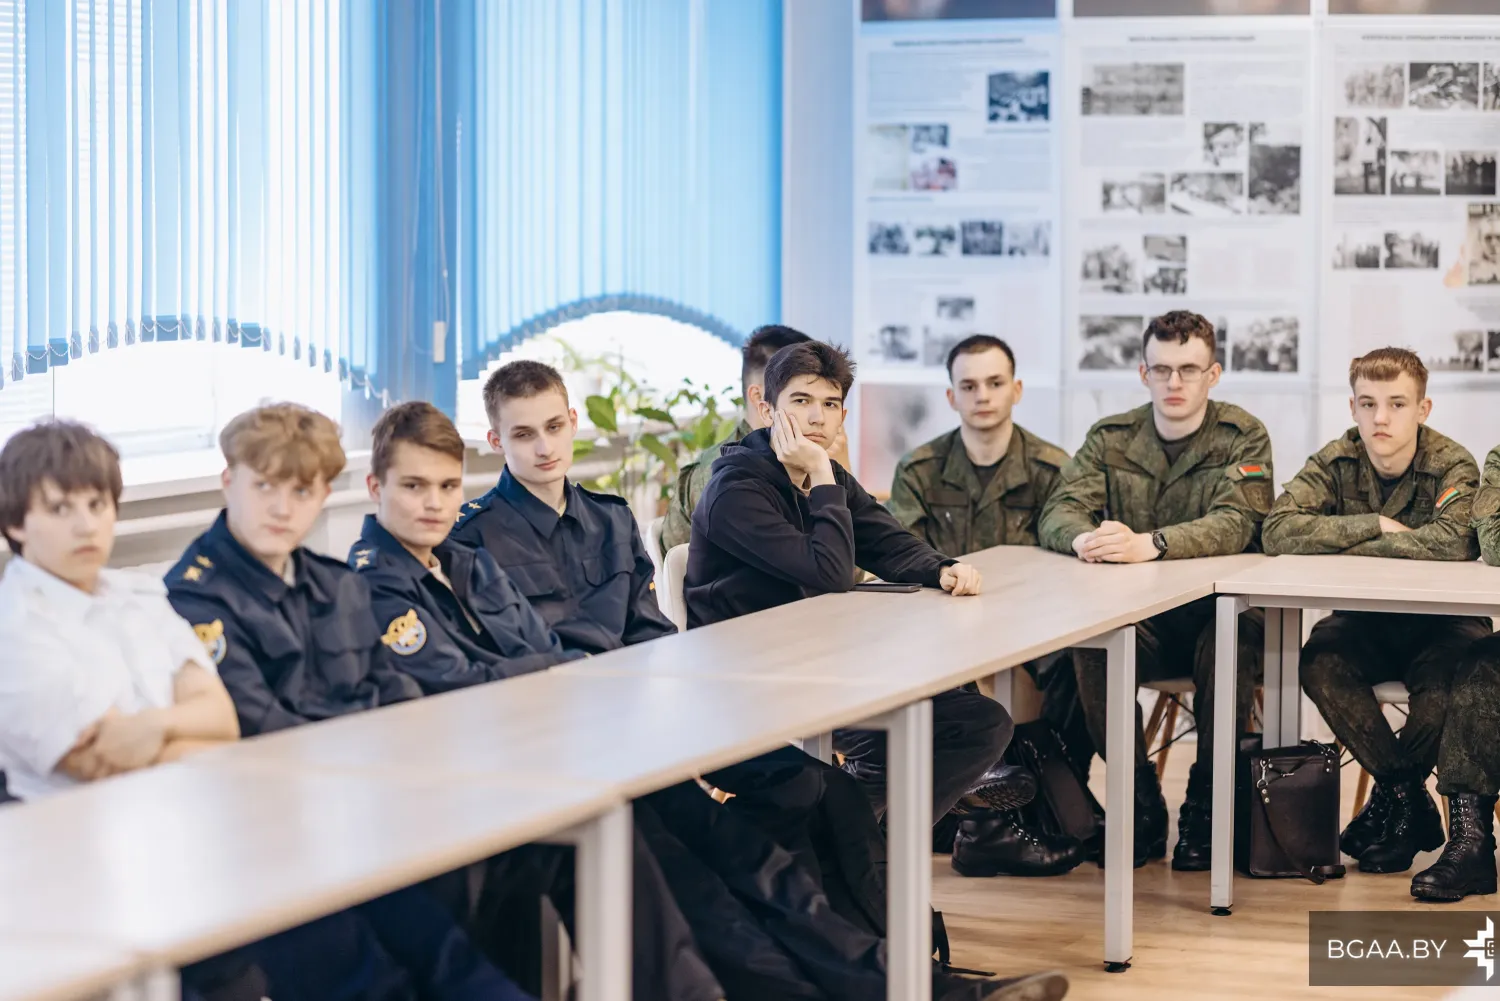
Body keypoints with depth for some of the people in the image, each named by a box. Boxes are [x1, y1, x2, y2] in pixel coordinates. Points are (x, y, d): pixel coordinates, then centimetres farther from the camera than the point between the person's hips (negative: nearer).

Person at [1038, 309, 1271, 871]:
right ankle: (1140, 807, -14)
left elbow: (1234, 524, -18)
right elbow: (1058, 511, -2)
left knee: (1231, 641, -36)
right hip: (1138, 619, 2)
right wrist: (1082, 538, -30)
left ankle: (1204, 810, -16)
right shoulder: (1111, 439, 10)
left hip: (1218, 611, -2)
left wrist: (1150, 543, -37)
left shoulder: (1242, 438, 0)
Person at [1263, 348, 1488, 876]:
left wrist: (1349, 545, -26)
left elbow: (1453, 540, -35)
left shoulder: (1452, 465, -13)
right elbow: (1279, 531, -21)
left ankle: (1392, 796, -5)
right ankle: (1411, 796, -14)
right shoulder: (1336, 462, -5)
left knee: (1444, 685, -34)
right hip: (1364, 623, 3)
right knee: (1320, 665, -28)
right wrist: (1376, 525, -25)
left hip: (1439, 622, -3)